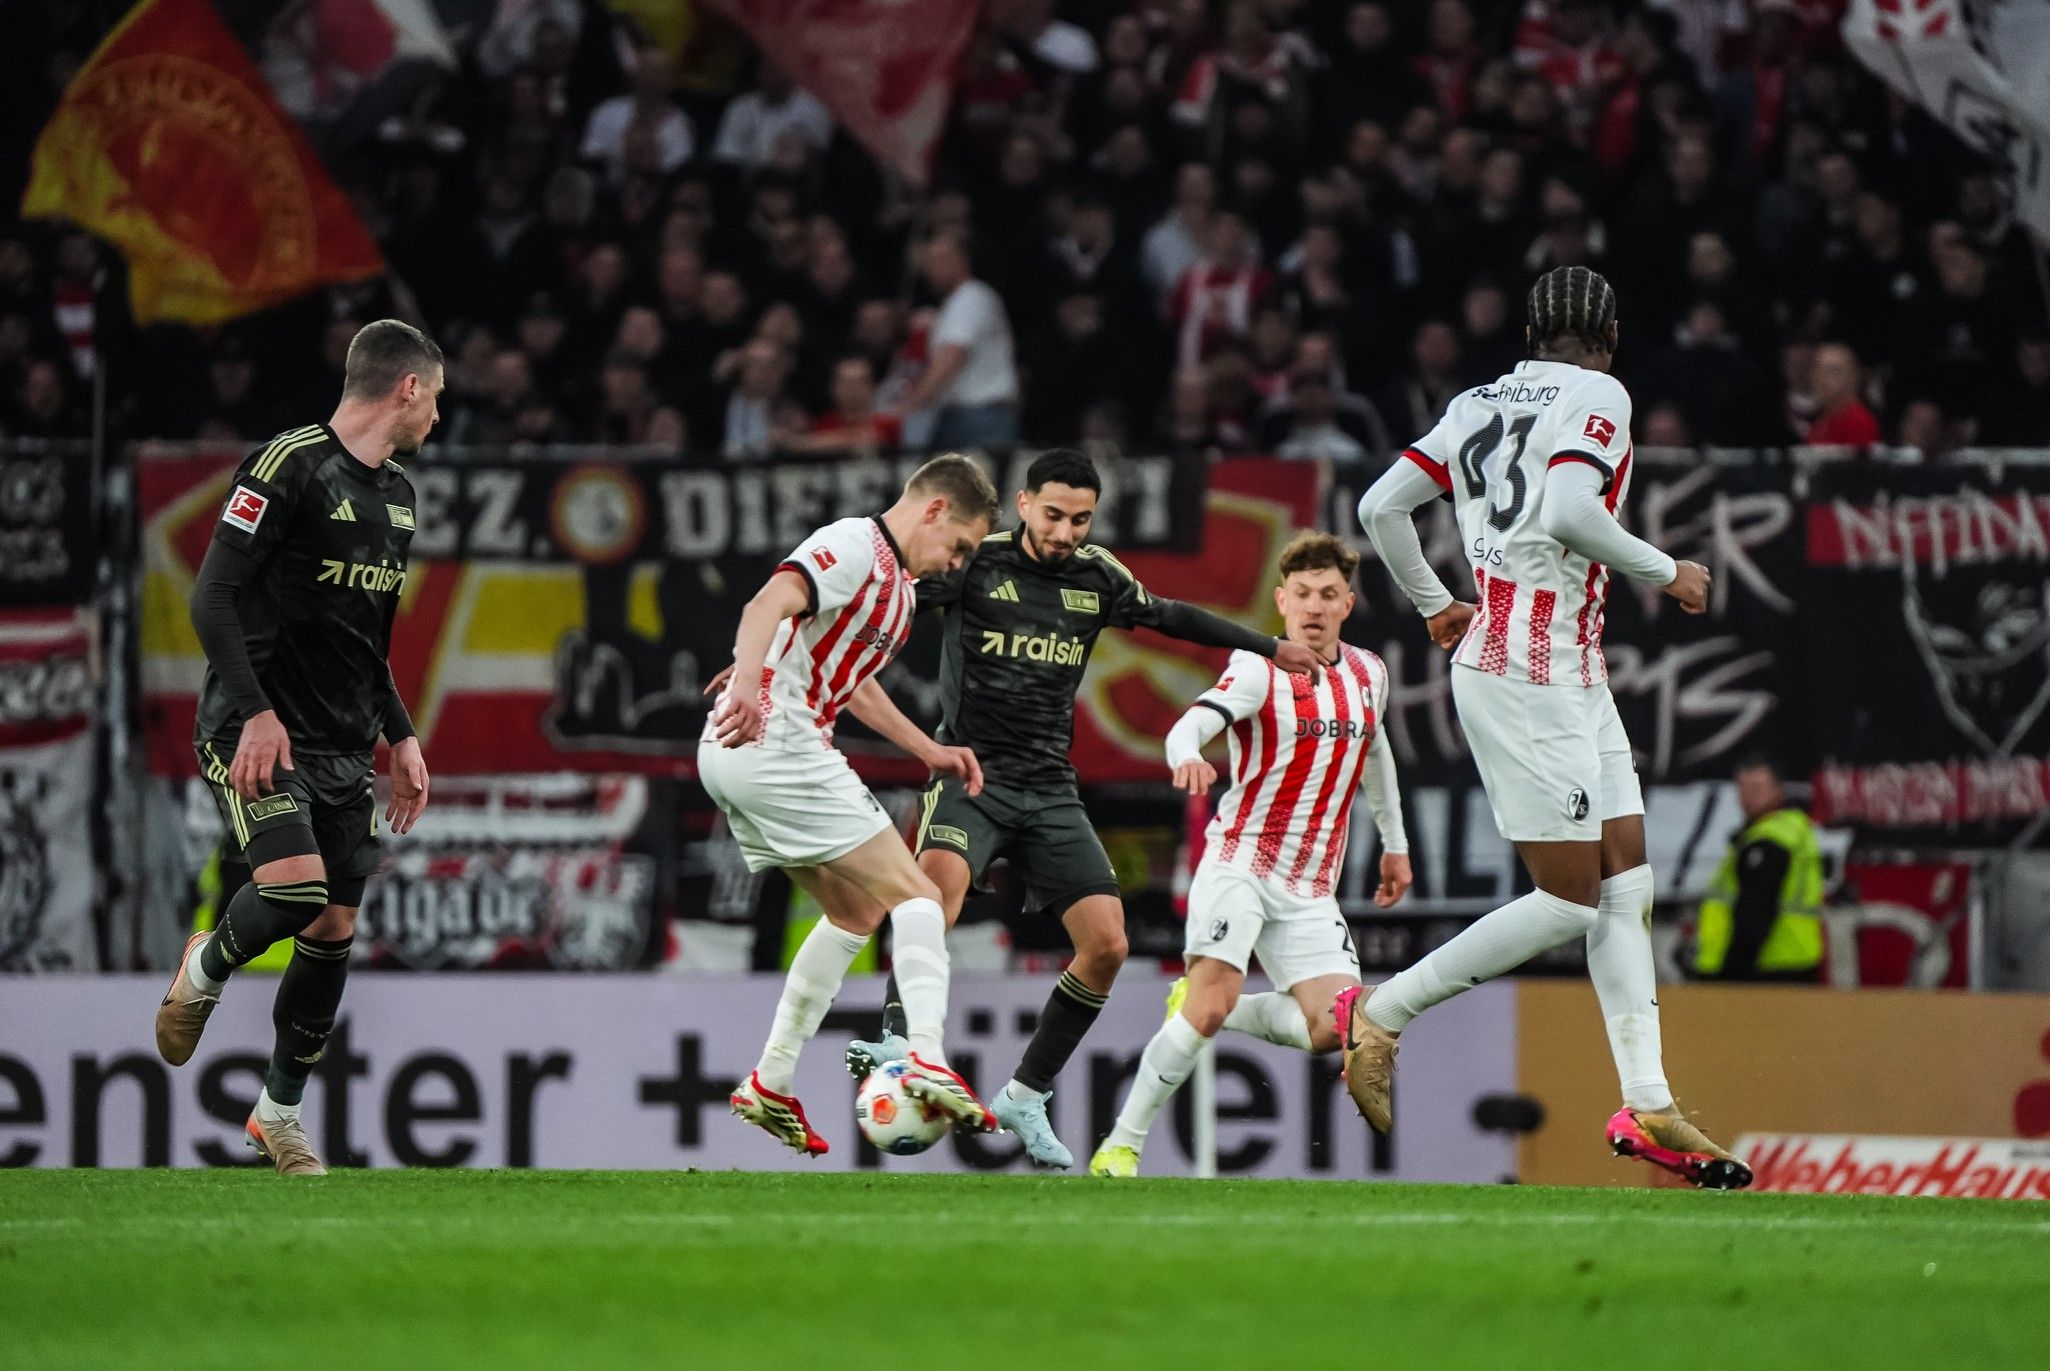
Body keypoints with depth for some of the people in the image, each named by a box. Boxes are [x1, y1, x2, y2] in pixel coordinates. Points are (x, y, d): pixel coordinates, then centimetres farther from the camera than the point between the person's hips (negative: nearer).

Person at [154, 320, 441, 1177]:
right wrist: (258, 712, -23)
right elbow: (212, 599, -15)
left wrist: (399, 736, 19)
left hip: (343, 747, 8)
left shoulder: (397, 494, 15)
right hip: (259, 734, -8)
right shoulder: (290, 467, -12)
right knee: (295, 889, -24)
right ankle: (205, 972, 9)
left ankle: (279, 1114, 17)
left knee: (334, 929, 3)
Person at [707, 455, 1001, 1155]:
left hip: (735, 757, 10)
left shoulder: (898, 585, 21)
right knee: (916, 897, -8)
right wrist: (746, 690, -44)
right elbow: (767, 606, -27)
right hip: (776, 747, -10)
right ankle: (927, 1059, -21)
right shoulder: (854, 547, -10)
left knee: (857, 912, 19)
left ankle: (771, 1083, 18)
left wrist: (929, 750, 35)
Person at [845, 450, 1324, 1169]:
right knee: (942, 875, -36)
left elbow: (1171, 617, 24)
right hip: (972, 772, -5)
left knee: (1106, 944, -5)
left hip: (1051, 791, 5)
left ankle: (1026, 1096, 9)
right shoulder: (975, 561, -6)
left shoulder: (1097, 576, 7)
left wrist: (1271, 647, 29)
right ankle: (897, 1043, -41)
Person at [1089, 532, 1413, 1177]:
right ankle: (1121, 1144, -11)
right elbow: (1192, 724, -26)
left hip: (1311, 887, 6)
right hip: (1240, 860, -5)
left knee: (1334, 1029, -10)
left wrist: (1394, 844, 34)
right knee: (1212, 1004, -22)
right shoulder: (1259, 668, -9)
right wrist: (1187, 756, -50)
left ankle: (1198, 1006, 13)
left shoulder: (1369, 673, 10)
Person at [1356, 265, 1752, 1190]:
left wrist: (1435, 606, 28)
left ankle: (1648, 1103, 3)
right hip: (1534, 673, -9)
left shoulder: (1478, 406, 15)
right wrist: (1665, 573, -7)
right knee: (1569, 901, -6)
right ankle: (1382, 1014, 1)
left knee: (1627, 882, 7)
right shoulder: (1599, 398, -6)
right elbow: (1572, 512, -22)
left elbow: (1380, 506, 13)